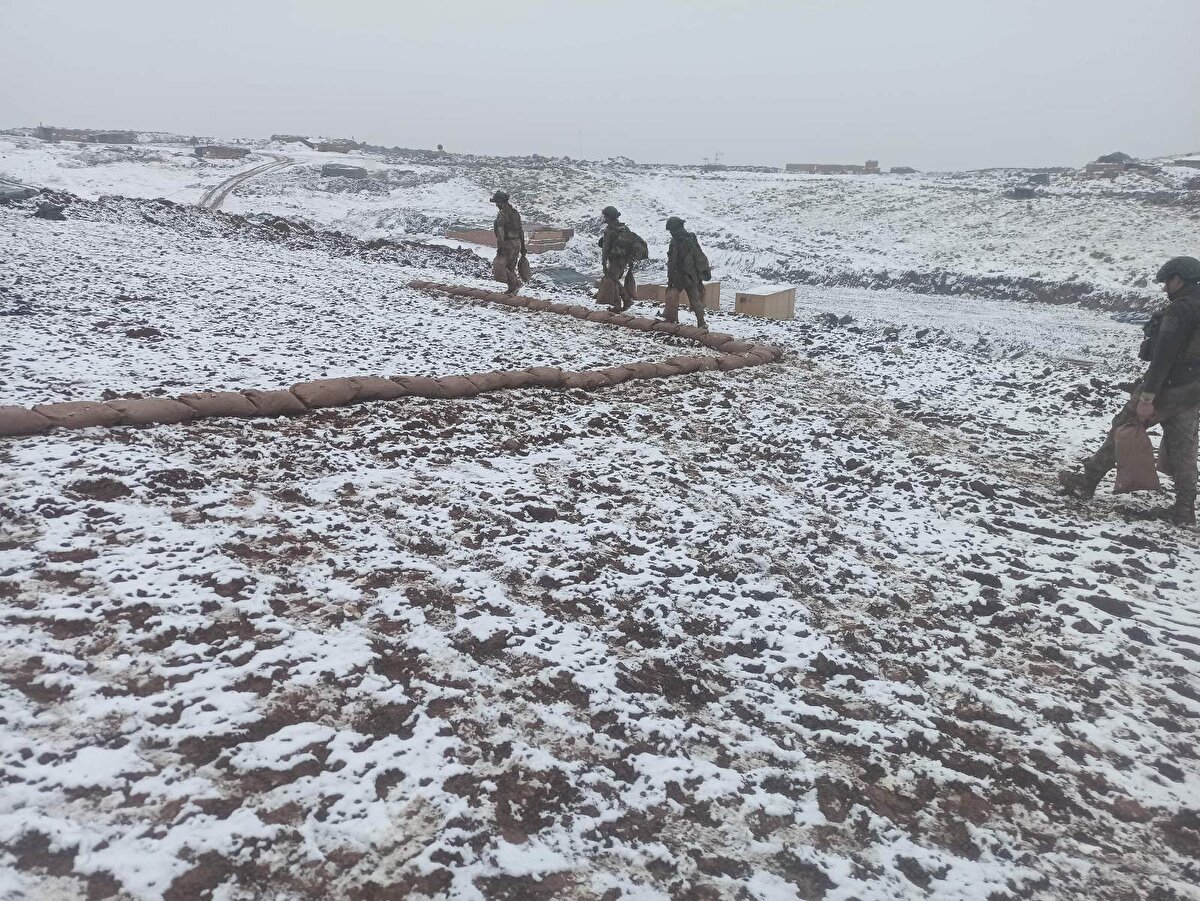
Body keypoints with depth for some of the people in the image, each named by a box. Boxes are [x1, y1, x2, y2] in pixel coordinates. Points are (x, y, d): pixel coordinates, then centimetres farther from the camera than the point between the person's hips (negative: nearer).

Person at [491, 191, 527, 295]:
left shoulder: (501, 214, -13)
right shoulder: (515, 212, 13)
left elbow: (500, 232, -20)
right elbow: (521, 230, 15)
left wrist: (499, 247, -20)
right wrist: (523, 247, 19)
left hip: (508, 243, -8)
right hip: (517, 242, 8)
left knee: (504, 267, 0)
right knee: (511, 267, 14)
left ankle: (516, 282, -13)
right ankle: (512, 288, 13)